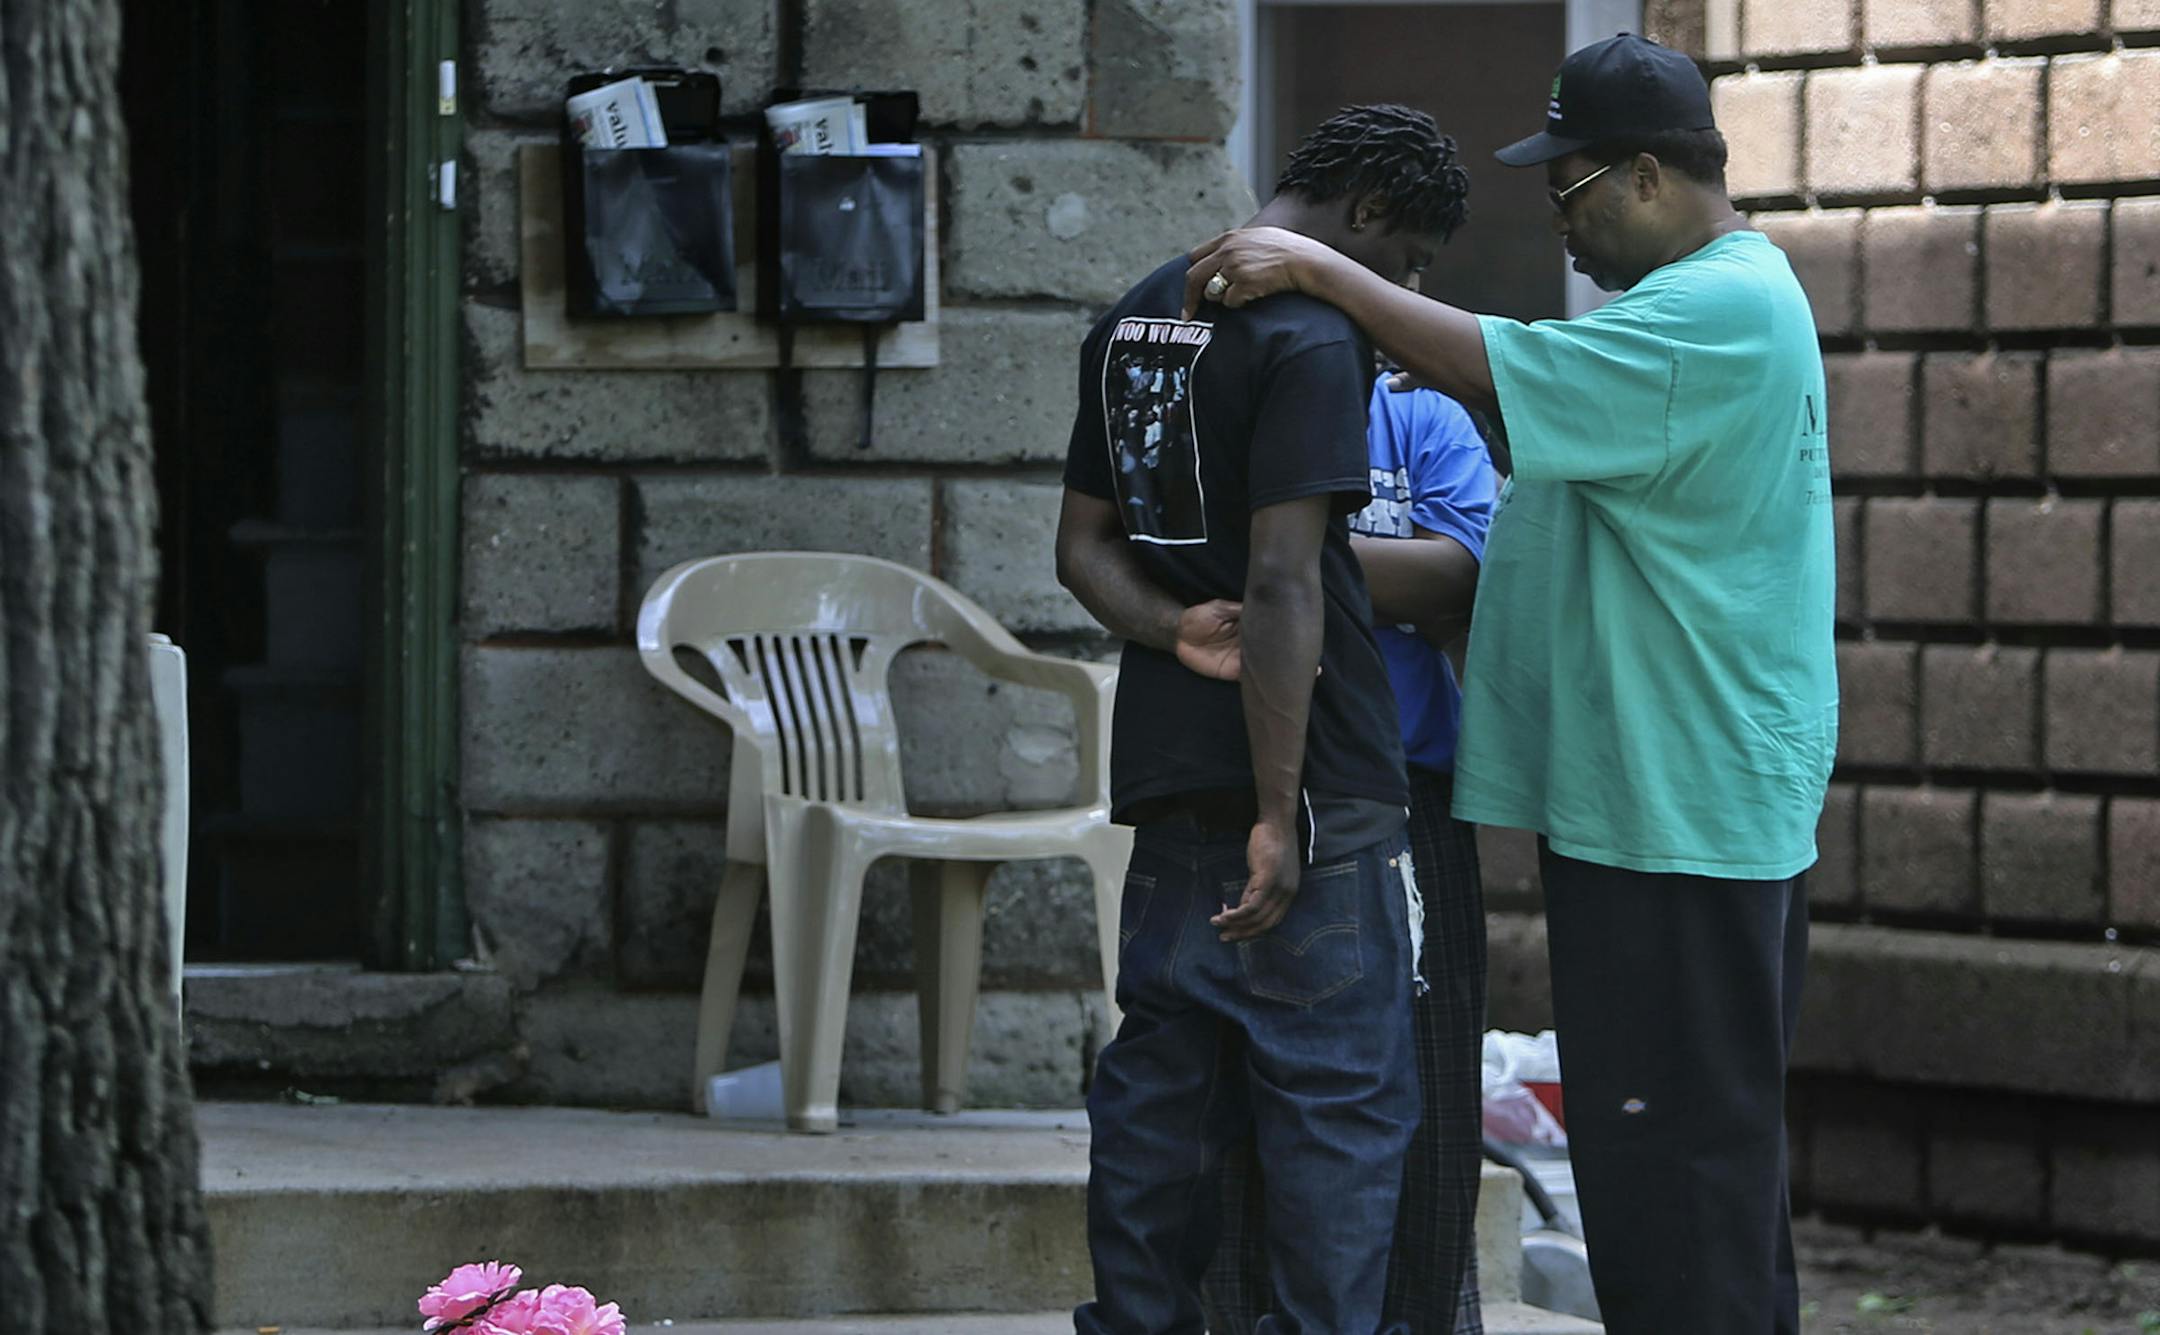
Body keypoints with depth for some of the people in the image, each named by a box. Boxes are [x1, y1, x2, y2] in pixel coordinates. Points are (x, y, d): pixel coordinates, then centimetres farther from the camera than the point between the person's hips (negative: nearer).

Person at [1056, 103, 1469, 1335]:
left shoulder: (1134, 321, 13)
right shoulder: (1313, 339, -15)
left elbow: (1085, 547, 15)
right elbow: (1284, 583, -21)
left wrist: (1171, 626, -4)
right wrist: (1280, 817, -21)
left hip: (1166, 772, 8)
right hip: (1313, 784, -8)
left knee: (1162, 1081, 12)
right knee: (1339, 1097, -3)